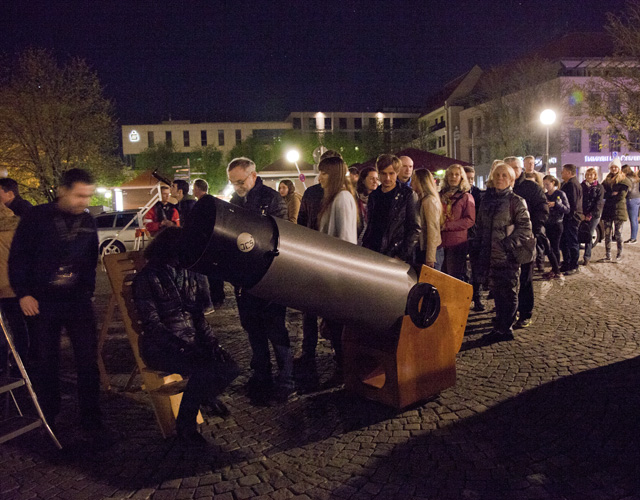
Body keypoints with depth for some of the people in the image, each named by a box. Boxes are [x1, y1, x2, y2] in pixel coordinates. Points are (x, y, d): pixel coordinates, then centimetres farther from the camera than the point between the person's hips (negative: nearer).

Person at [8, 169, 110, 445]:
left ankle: (91, 421, 11)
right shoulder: (37, 217, -6)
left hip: (77, 299, 2)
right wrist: (23, 293, -8)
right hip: (41, 301, -2)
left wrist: (87, 290, 11)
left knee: (88, 359, -1)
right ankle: (47, 419, 27)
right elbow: (17, 257, -3)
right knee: (44, 362, 8)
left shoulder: (88, 222, 5)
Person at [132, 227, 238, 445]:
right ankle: (185, 426, -6)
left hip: (192, 340, 6)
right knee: (203, 370, -29)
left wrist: (211, 341, -8)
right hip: (161, 346, -5)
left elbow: (198, 315, 9)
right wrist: (183, 348, -26)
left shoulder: (190, 275, 8)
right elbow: (153, 325, -15)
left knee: (229, 368, -16)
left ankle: (207, 396, 19)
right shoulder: (147, 279, -9)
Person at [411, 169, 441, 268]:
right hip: (421, 248, 9)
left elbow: (433, 230, -19)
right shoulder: (422, 200, 13)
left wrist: (430, 259, -19)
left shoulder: (429, 201, -16)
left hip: (427, 249, -9)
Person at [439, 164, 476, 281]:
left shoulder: (466, 197, 1)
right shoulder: (442, 195, 15)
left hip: (458, 243, -5)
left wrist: (446, 226, -14)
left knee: (455, 278, -2)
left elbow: (470, 220, -8)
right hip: (441, 241, 5)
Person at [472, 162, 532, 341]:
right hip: (489, 255, 5)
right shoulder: (487, 199, 12)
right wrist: (477, 248, 12)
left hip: (508, 257, -5)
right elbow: (480, 226, 17)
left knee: (508, 292, 2)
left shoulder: (516, 201, -4)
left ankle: (505, 329, 13)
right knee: (496, 291, 14)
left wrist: (510, 244, -16)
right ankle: (499, 325, 27)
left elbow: (525, 227, -7)